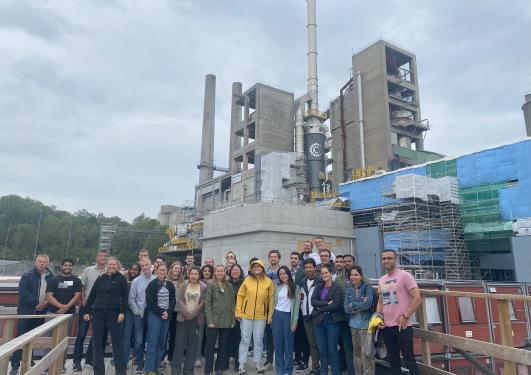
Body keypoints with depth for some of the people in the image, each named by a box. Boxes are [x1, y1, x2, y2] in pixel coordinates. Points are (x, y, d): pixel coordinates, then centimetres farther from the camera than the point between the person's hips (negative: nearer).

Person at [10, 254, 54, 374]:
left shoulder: (50, 278, 6)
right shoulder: (27, 276, -3)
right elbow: (23, 292, -13)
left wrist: (46, 304, -7)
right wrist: (36, 303, -19)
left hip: (41, 313, 4)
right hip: (26, 311, -3)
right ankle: (15, 364, 6)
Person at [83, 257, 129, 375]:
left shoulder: (121, 278, 0)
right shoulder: (100, 278, 9)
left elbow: (125, 297, -4)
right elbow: (92, 295, 12)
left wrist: (122, 312, -12)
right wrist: (87, 311, 8)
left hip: (114, 314, -4)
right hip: (98, 314, 4)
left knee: (117, 342, -2)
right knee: (97, 343, 8)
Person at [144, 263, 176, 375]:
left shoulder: (170, 285, 9)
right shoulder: (152, 284, -2)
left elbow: (173, 301, 7)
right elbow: (149, 302, -8)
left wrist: (168, 312, -9)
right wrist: (161, 312, -12)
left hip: (167, 315, 4)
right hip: (155, 315, -4)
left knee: (162, 342, 7)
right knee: (153, 342, -3)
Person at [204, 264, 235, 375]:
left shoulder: (229, 287, 10)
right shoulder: (210, 286, -1)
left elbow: (232, 304, 10)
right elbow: (207, 304, -7)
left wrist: (232, 320, 4)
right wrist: (209, 320, -15)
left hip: (226, 321, 4)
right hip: (214, 320, -4)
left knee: (223, 346, 10)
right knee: (210, 346, 3)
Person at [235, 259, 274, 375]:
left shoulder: (268, 282, -3)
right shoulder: (247, 280, -3)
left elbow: (271, 299, 0)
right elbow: (240, 296, 0)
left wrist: (270, 316, -1)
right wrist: (238, 312, -3)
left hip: (261, 316, 1)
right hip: (246, 315, 0)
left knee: (258, 341, 12)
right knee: (245, 340, 6)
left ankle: (257, 364, 27)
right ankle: (241, 365, 16)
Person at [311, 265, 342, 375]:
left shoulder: (337, 288, -4)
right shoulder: (318, 287, 9)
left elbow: (335, 305, -14)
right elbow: (313, 301, -4)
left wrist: (320, 309, -9)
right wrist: (326, 303, -15)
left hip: (332, 321, -4)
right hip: (319, 321, 4)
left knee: (332, 349, 1)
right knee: (322, 349, 11)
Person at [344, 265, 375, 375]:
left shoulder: (367, 287, -6)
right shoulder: (349, 289, 8)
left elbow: (368, 304, -18)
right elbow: (346, 308, 3)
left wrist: (353, 305, -7)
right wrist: (360, 305, -11)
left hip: (366, 324, -5)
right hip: (354, 324, 5)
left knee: (366, 353, -5)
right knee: (356, 352, 12)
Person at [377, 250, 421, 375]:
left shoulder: (405, 276, -9)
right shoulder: (381, 280, 11)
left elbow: (417, 298, -13)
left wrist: (405, 316, -16)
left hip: (402, 326, -6)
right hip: (386, 327, 6)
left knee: (408, 359, 1)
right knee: (393, 359, 16)